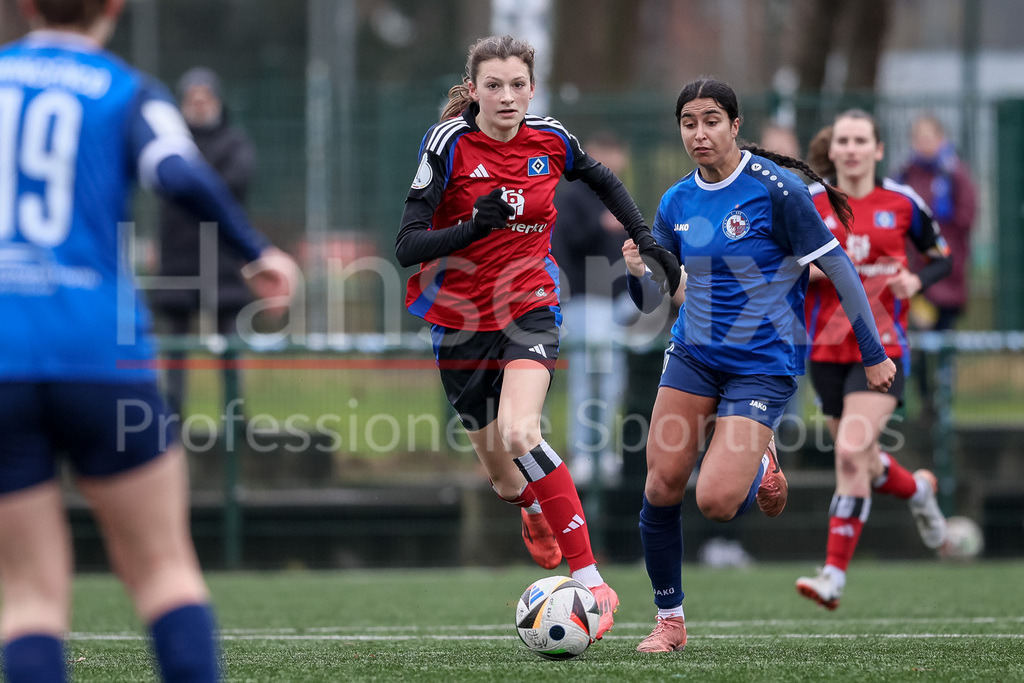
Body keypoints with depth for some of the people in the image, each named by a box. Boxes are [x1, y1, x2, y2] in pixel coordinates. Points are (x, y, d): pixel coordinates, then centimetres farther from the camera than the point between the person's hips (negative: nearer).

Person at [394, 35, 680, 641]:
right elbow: (408, 247, -17)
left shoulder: (550, 140, -3)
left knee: (519, 432, -28)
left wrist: (646, 241, 13)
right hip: (462, 320, 0)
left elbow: (604, 181, 20)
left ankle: (592, 582, -29)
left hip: (530, 310, 0)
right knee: (504, 477, 9)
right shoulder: (449, 144, -13)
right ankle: (535, 514, 50)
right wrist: (474, 226, -32)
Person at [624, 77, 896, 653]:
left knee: (716, 501, -17)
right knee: (661, 487, -6)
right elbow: (649, 300, 7)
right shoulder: (677, 202, 3)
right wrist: (636, 271, -17)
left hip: (763, 363, -5)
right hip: (694, 354, 5)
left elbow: (839, 269, -9)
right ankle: (670, 621, 12)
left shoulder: (774, 188, -14)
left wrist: (875, 355, -7)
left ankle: (760, 466, 20)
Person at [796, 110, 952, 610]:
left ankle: (834, 575, -19)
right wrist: (816, 268, -13)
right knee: (863, 463, 12)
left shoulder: (902, 203, 1)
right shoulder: (806, 204, 3)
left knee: (852, 454, -20)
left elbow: (941, 258, 14)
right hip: (827, 350, 3)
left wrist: (916, 280, -7)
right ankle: (918, 489, 49)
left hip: (882, 347, -3)